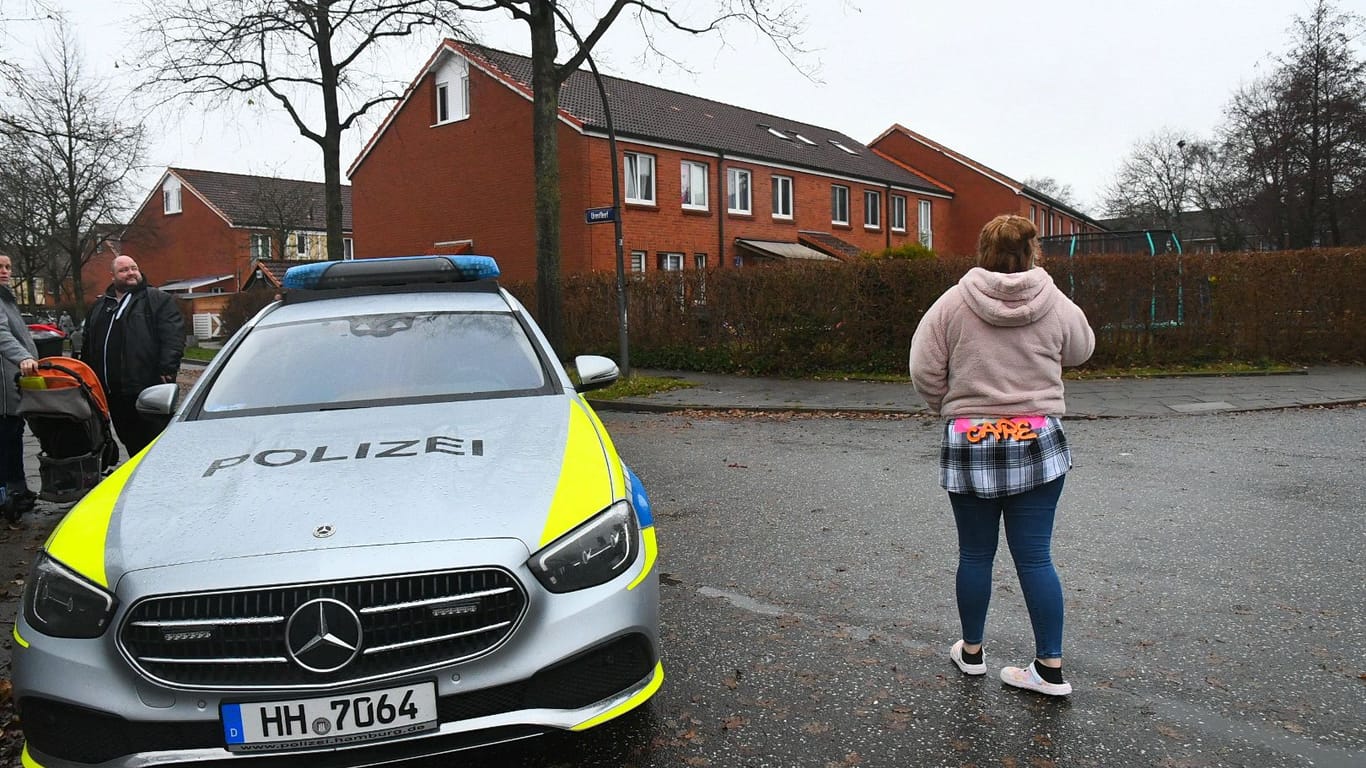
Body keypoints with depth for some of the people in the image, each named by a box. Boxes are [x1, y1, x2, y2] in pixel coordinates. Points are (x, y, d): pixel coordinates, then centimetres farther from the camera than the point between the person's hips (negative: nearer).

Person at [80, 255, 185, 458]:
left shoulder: (158, 300, 1)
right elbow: (86, 344, 25)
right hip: (113, 392, 6)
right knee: (131, 443, 13)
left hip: (148, 388, -6)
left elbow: (173, 336, -10)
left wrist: (167, 370, -18)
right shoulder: (99, 307, 21)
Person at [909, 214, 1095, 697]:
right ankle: (1050, 666, 13)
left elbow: (924, 373, -6)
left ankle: (970, 651, 29)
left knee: (975, 554, 12)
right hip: (1037, 443, 1)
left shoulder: (951, 304, -7)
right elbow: (1079, 352, 16)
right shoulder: (1059, 307, -3)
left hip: (969, 442, 0)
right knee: (1035, 556, 7)